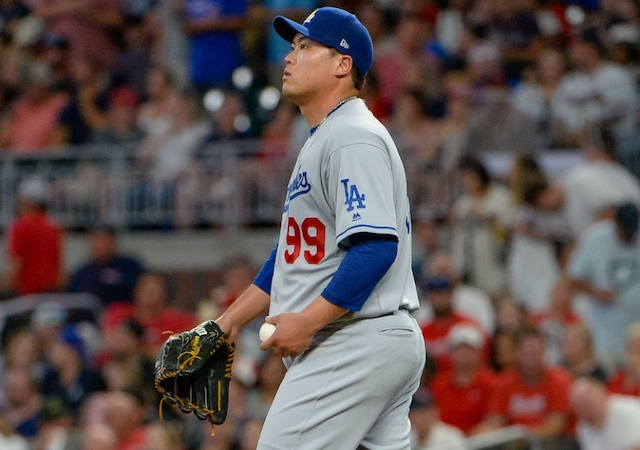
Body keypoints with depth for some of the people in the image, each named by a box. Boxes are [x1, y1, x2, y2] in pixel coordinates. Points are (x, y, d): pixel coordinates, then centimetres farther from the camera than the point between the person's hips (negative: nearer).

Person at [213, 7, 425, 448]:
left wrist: (308, 321, -22)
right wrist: (230, 321, 23)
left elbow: (376, 246, -22)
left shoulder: (353, 138, -12)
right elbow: (294, 248, 27)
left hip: (359, 343, -10)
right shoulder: (322, 141, 22)